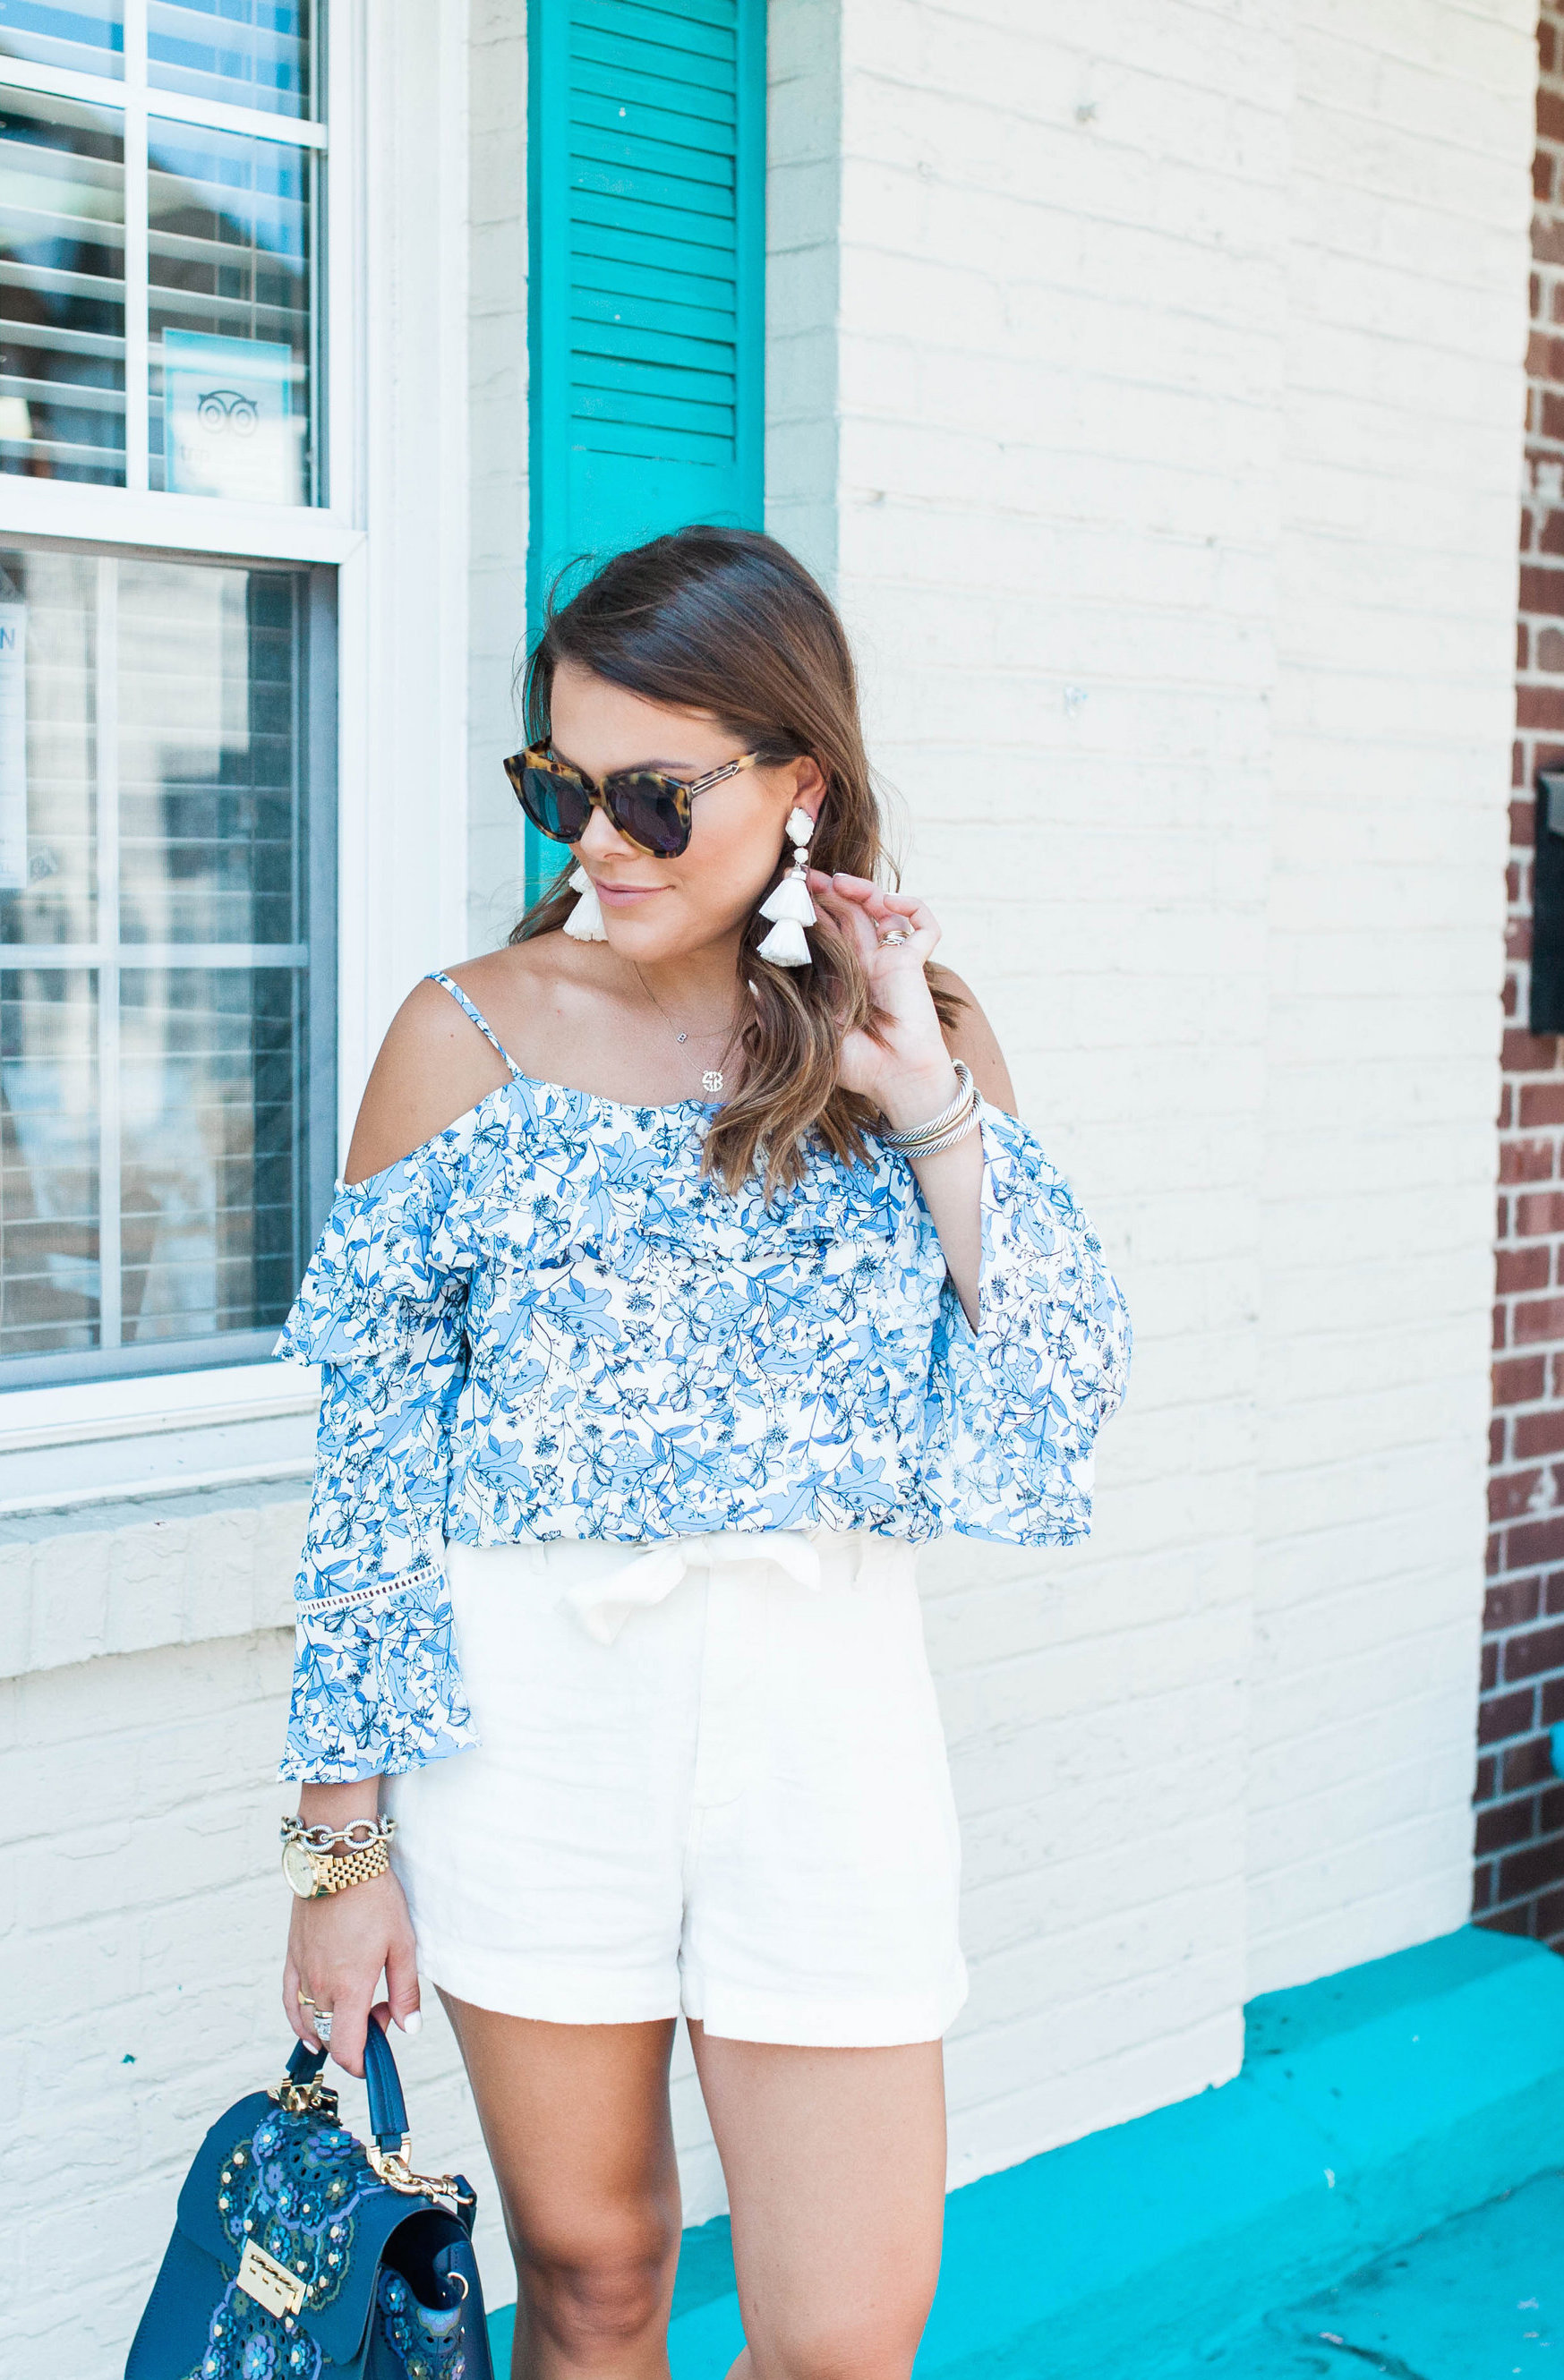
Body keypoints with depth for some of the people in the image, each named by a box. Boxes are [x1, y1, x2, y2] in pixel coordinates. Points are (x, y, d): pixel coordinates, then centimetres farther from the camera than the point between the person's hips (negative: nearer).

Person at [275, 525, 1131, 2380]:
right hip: (526, 1709, -1)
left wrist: (926, 1099, -12)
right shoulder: (470, 1035, -3)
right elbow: (368, 1463, -1)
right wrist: (345, 1839, -1)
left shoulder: (913, 1030, 3)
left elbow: (1068, 1391, -3)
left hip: (824, 1698, 1)